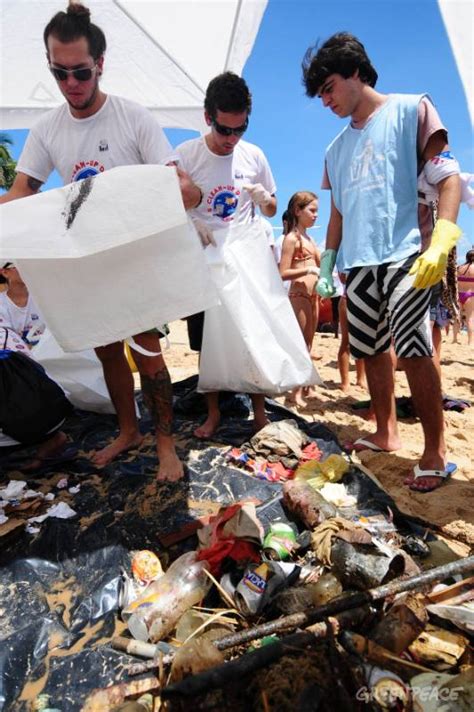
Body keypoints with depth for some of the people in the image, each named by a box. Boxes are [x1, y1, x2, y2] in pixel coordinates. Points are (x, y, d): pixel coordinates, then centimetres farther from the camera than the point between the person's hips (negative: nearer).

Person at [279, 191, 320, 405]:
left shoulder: (309, 238, 18)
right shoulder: (291, 238, -7)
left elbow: (321, 264, 23)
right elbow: (283, 273, -16)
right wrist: (309, 269, -22)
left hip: (312, 294, 9)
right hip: (299, 294, -9)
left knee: (308, 343, 12)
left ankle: (304, 386, 21)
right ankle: (297, 391, 2)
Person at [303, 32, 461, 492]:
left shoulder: (410, 110, 6)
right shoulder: (336, 149, 21)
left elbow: (447, 177, -2)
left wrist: (441, 242, -17)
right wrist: (326, 265, 15)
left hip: (404, 255, -6)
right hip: (357, 263, 6)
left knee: (413, 350, -12)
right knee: (372, 351, 6)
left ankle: (435, 453, -2)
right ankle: (386, 434, 19)